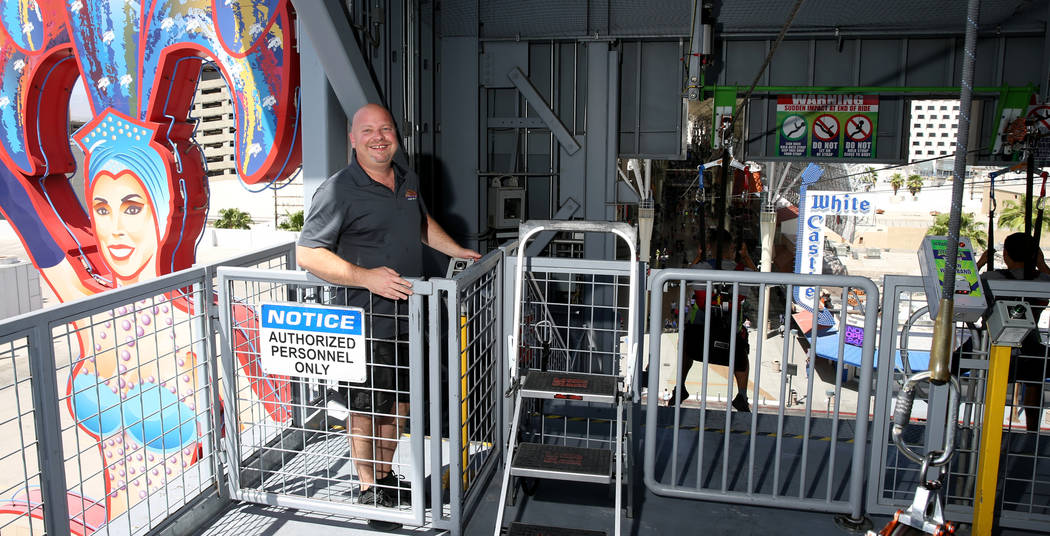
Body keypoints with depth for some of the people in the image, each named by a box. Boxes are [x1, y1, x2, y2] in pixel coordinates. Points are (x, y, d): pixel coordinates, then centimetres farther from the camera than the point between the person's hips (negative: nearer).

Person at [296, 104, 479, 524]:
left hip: (407, 311, 7)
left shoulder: (407, 180, 9)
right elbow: (307, 254, -19)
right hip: (365, 318, -7)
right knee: (367, 408, 5)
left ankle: (385, 476, 35)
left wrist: (457, 251, 21)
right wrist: (365, 277, -28)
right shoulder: (338, 190, -14)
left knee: (399, 402, 17)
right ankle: (368, 489, 23)